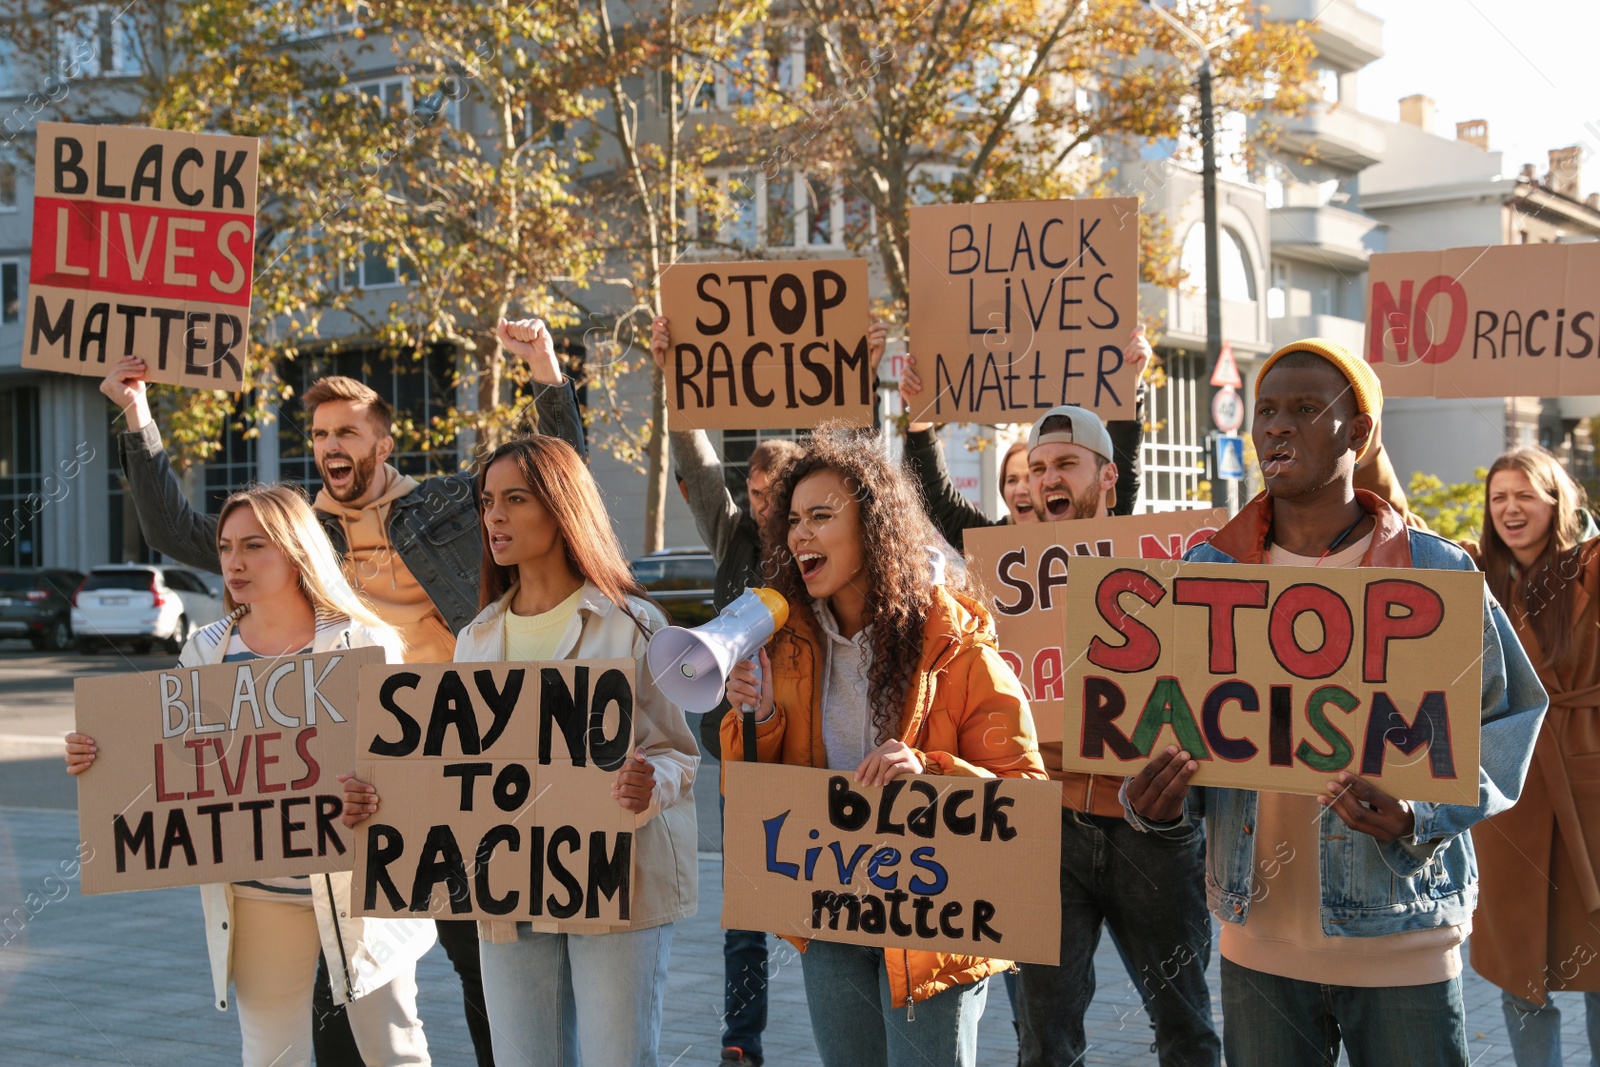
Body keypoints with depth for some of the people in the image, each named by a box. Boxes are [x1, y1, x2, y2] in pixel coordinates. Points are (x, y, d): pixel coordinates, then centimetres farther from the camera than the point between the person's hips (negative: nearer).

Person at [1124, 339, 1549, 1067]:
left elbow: (1505, 719, 0)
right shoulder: (1207, 571, 5)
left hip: (1402, 942, -2)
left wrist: (1419, 817, -17)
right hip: (1258, 939, 3)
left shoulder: (1434, 572, -3)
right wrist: (1158, 803, -10)